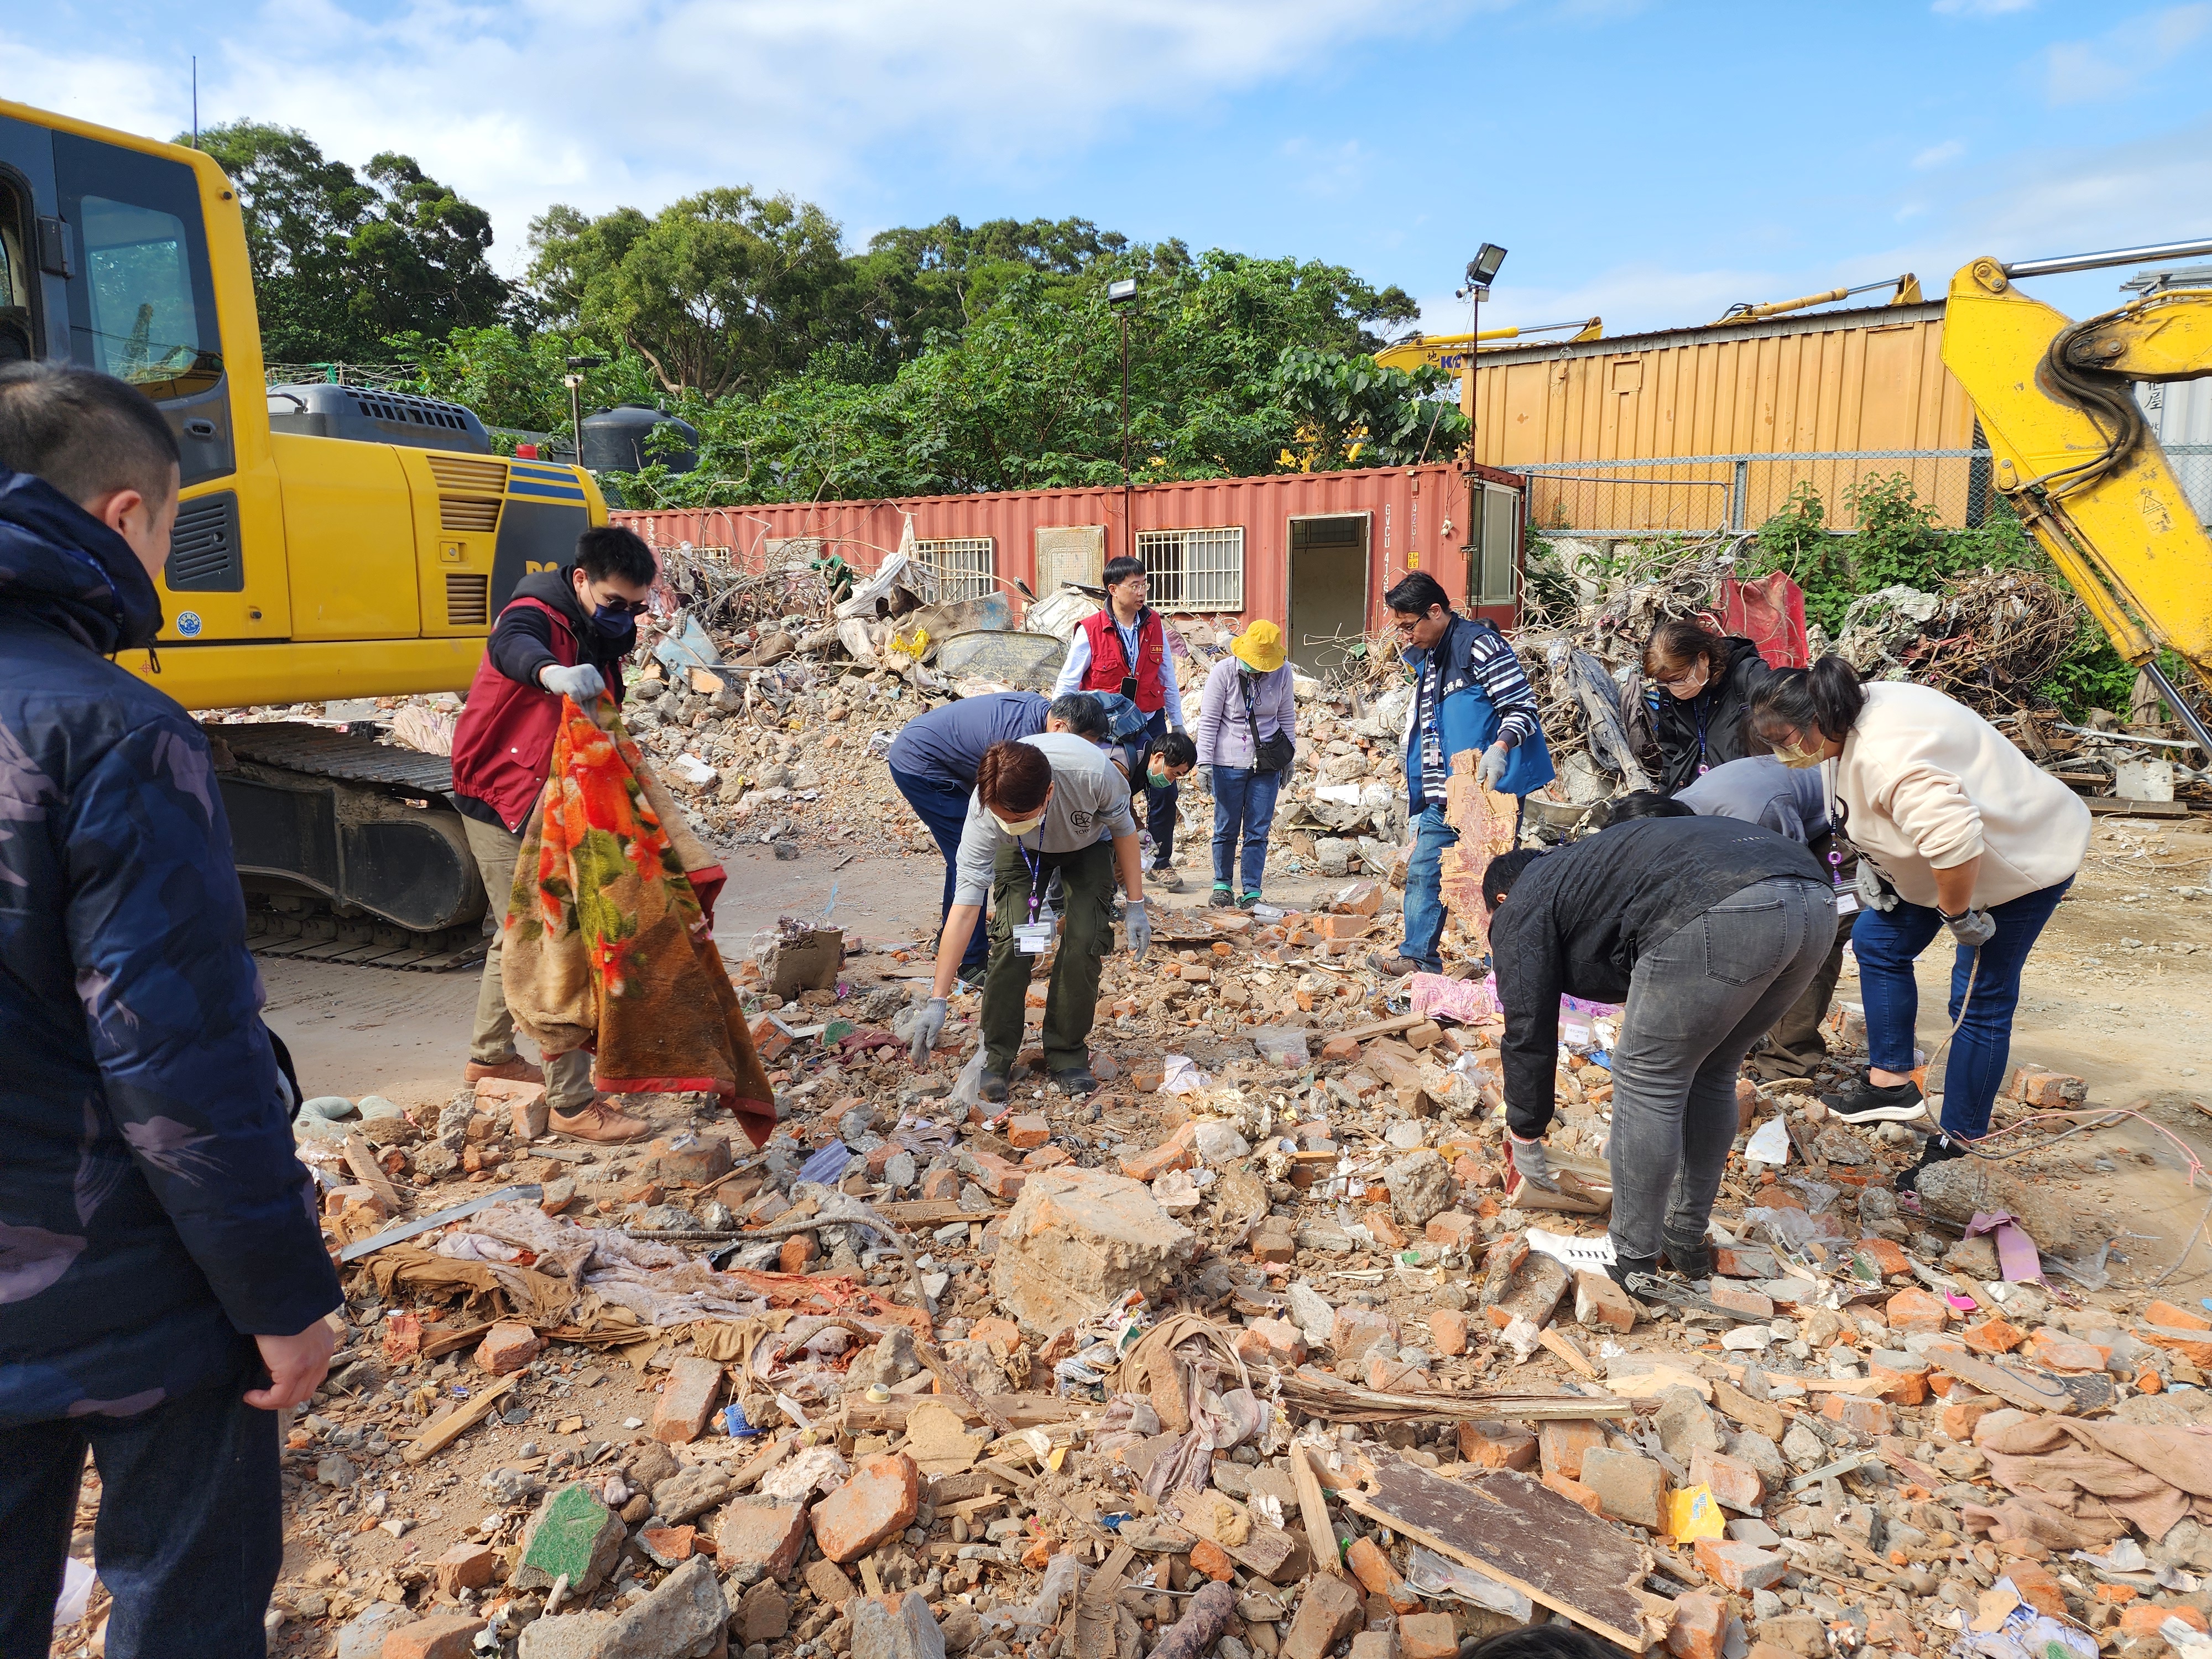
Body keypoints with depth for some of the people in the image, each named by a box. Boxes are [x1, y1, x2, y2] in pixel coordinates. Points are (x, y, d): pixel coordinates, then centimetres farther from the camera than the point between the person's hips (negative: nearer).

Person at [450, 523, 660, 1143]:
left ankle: (489, 1055, 41)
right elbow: (509, 647, -46)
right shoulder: (538, 615, -21)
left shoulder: (597, 635, 7)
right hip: (504, 804, -10)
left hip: (547, 805, 10)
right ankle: (572, 1103, -6)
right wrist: (552, 671, -66)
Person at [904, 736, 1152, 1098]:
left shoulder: (1092, 772, -43)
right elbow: (965, 905, -34)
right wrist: (937, 1001, -33)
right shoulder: (985, 810, -38)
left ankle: (1067, 1055, 0)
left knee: (1083, 941, -17)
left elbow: (1124, 829, -19)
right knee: (1011, 940, -18)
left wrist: (1136, 906, -13)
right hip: (1022, 853, 0)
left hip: (1089, 845, 0)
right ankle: (997, 1057, -3)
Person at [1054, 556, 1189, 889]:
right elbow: (1067, 683, -6)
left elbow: (1167, 675, 10)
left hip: (1149, 722, 3)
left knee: (1164, 790, 1)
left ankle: (1162, 864, 17)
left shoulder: (1154, 625, 1)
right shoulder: (1090, 631, -11)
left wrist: (1176, 721, 13)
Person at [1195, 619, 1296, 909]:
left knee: (1258, 831, 2)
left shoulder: (1282, 672, -2)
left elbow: (1287, 717, 11)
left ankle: (1251, 891, 10)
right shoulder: (1223, 671, -8)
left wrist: (1289, 758, 12)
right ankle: (1222, 885, 21)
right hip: (1228, 764, -2)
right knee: (1226, 829, 5)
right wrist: (1204, 762, -9)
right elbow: (1208, 720, -5)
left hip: (1267, 765, 2)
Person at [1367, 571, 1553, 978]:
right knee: (1423, 871, 8)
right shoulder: (1426, 661, 17)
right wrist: (1418, 807, 20)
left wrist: (1499, 749, -31)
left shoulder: (1480, 644, -10)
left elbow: (1522, 706, -12)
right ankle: (1418, 958, 17)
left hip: (1489, 792, -8)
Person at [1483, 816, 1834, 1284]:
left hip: (1721, 913, -9)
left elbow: (1529, 1032, 14)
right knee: (1710, 1074, 24)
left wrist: (1525, 1139, 27)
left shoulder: (1522, 907, 18)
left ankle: (1633, 1265, 18)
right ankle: (1686, 1239, 35)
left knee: (1648, 1083, 7)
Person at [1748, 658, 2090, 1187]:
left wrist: (1958, 914, -28)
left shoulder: (1885, 756, -37)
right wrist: (1871, 862, 2)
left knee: (1980, 999, -4)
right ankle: (1891, 1082, 20)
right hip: (1966, 844, 10)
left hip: (2023, 857, -10)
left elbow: (1954, 840, -44)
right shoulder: (1857, 715, -6)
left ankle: (1957, 1147, 7)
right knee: (1877, 937, 11)